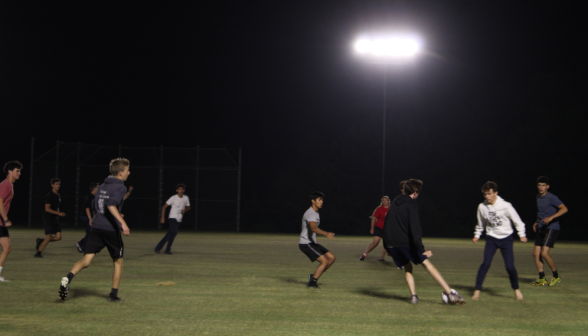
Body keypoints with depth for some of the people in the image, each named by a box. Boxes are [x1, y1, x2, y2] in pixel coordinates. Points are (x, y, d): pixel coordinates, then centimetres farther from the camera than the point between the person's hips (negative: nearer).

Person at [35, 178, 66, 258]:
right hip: (48, 219, -8)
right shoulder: (49, 196, -12)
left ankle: (41, 241, 17)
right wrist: (59, 213, -21)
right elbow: (47, 209, -18)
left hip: (55, 219, 8)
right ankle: (38, 253, 4)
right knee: (48, 237, -10)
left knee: (58, 237, -2)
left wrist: (58, 215, 10)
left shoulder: (58, 196, 15)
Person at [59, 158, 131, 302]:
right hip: (111, 229, -5)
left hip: (96, 227, 5)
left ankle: (68, 278, -29)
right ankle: (114, 294, 15)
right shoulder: (120, 188, -7)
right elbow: (111, 205, -23)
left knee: (86, 260, -2)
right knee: (118, 262, 13)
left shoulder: (102, 187, 17)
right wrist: (122, 222, -31)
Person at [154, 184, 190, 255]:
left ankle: (158, 248, 15)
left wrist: (185, 210, -4)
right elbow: (164, 207, -5)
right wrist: (163, 217, -11)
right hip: (173, 218, -5)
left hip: (179, 219, 5)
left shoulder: (186, 198, 6)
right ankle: (168, 249, -13)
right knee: (174, 232, -22)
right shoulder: (173, 198, -8)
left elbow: (188, 207, 20)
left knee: (169, 234, 6)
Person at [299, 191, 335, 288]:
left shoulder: (315, 213, 14)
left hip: (312, 243, 10)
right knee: (324, 261, -18)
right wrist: (326, 234, -54)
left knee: (331, 257, 5)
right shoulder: (310, 214, -19)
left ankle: (314, 276, 10)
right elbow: (313, 228, -39)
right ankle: (312, 283, -9)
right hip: (306, 243, -10)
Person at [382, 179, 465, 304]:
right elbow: (414, 230, -18)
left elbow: (387, 225, 22)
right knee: (427, 265, -4)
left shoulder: (395, 202, 14)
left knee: (407, 268, 21)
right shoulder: (410, 206, -9)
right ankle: (450, 294, -10)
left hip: (391, 245, 6)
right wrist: (422, 250, -21)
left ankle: (413, 296, 6)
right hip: (406, 243, -6)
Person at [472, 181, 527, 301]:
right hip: (491, 238, 2)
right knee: (486, 263, -16)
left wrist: (522, 235, -13)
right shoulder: (482, 207, -3)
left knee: (510, 266, -9)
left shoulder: (505, 206, -12)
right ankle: (477, 290, -10)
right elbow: (481, 224, 15)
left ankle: (516, 289, 16)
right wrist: (477, 235, 10)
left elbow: (517, 221, -5)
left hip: (506, 238, -2)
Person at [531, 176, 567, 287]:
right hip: (541, 229, 8)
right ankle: (542, 279, 9)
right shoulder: (538, 197, 14)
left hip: (552, 228, -8)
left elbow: (564, 209, -21)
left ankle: (556, 276, 2)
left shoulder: (552, 198, -11)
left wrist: (551, 217, -31)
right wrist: (537, 222, 18)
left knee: (544, 253, -16)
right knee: (536, 253, 1)